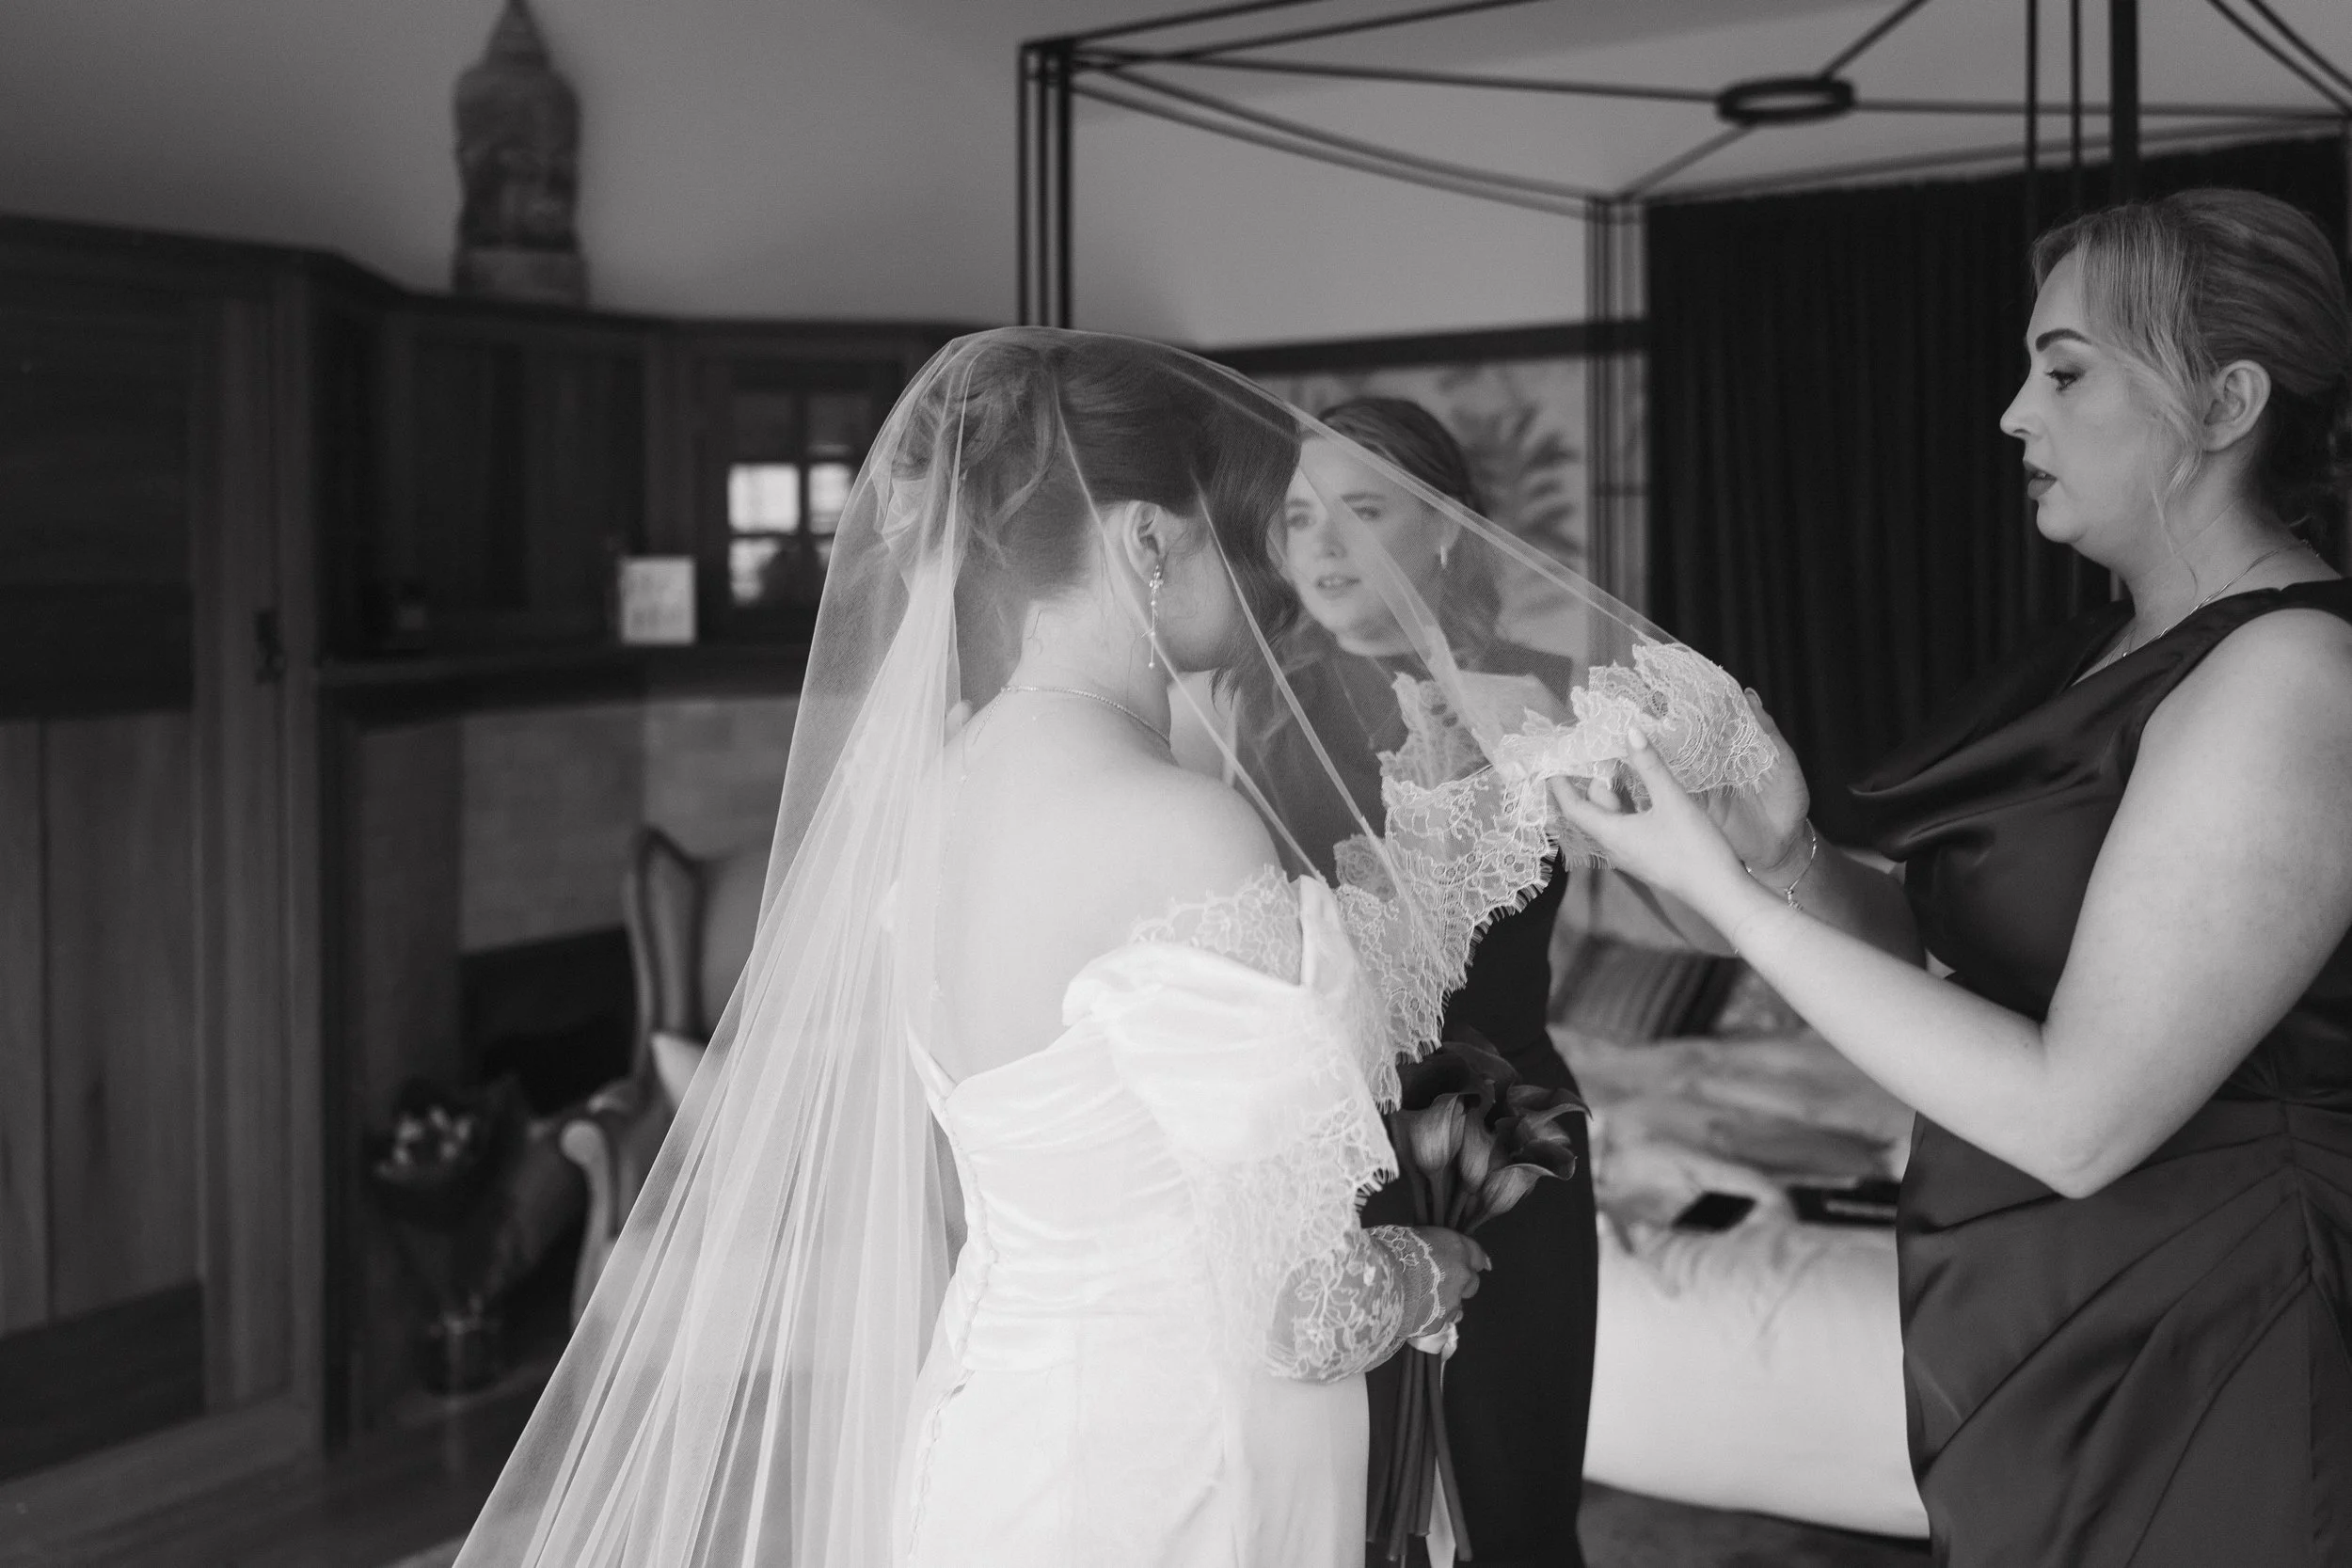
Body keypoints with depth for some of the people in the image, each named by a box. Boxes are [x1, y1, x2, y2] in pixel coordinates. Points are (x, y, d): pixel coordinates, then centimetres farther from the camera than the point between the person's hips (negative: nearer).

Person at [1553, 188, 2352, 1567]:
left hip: (2193, 1395, -8)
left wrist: (1724, 891, -21)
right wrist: (1789, 860, -9)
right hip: (2046, 1358, 8)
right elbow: (1944, 941, 10)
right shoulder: (2126, 652, 9)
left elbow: (2077, 1119, -24)